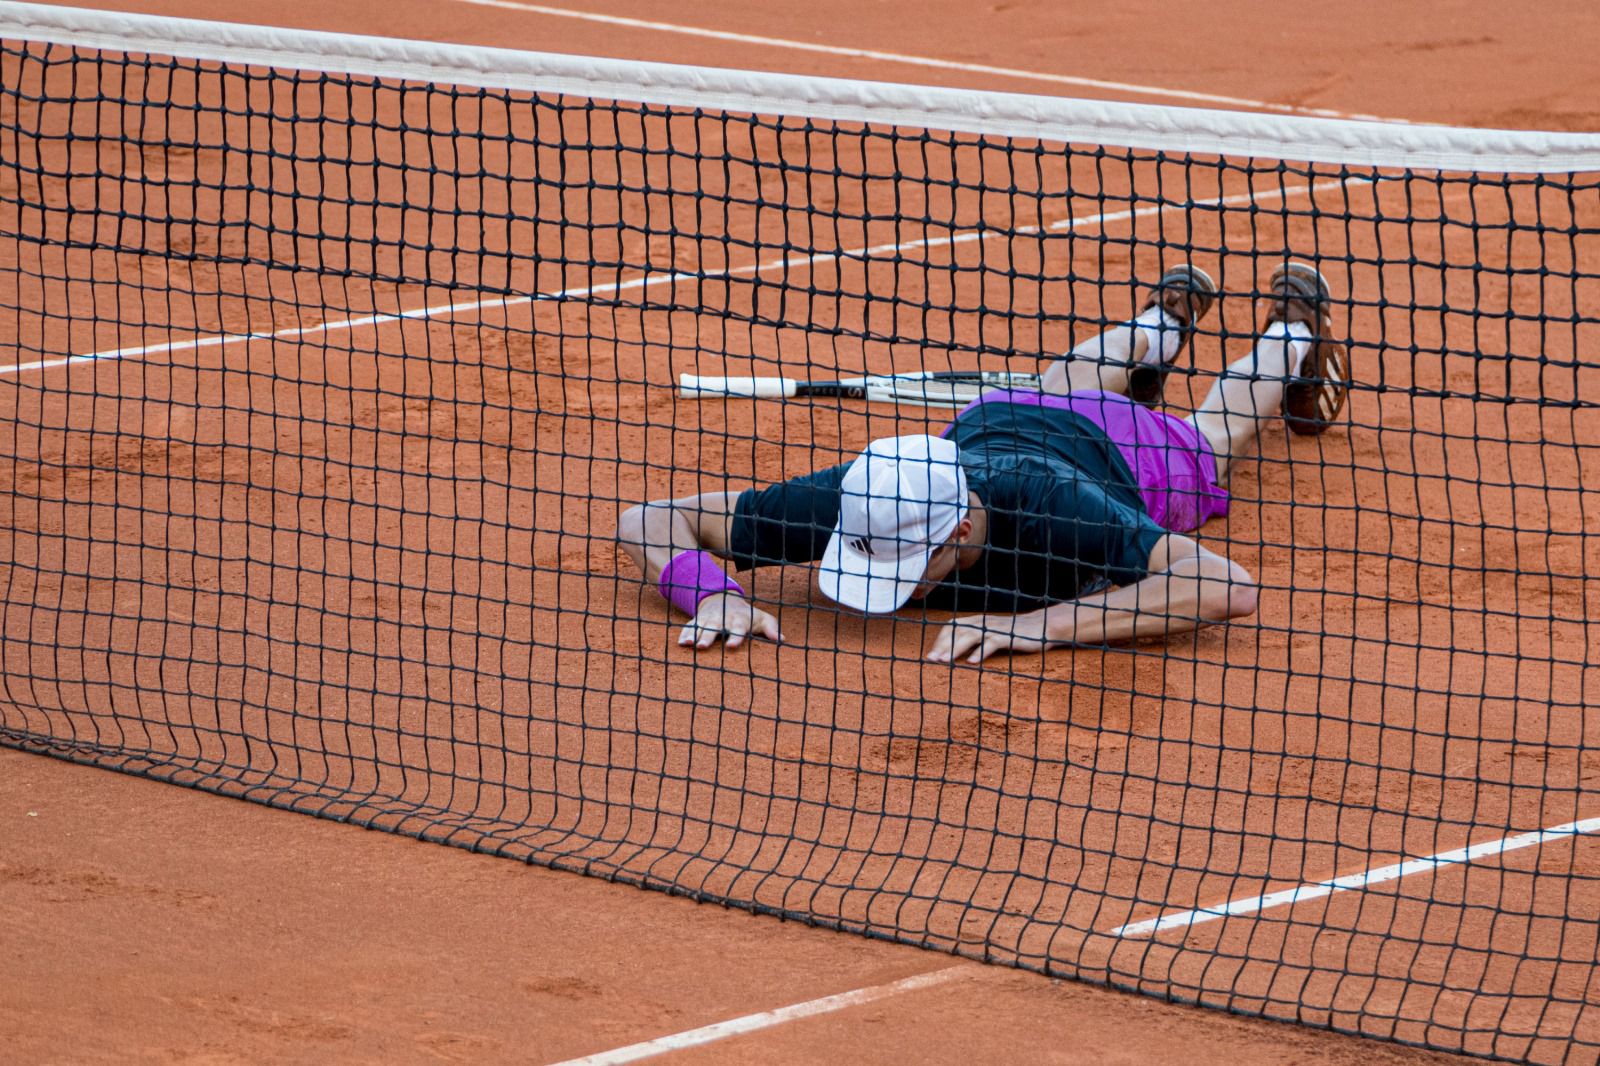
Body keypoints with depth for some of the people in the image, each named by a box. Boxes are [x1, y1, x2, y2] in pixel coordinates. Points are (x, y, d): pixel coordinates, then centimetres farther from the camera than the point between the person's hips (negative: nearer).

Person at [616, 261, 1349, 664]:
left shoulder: (1045, 510, -53)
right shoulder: (854, 501, -45)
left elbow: (1227, 588, -61)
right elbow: (645, 522, -37)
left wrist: (1035, 622, -65)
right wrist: (713, 595, -58)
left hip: (1126, 448, -3)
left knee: (1214, 433, 34)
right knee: (1075, 383, 40)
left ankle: (1290, 320, 61)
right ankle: (1168, 314, 68)